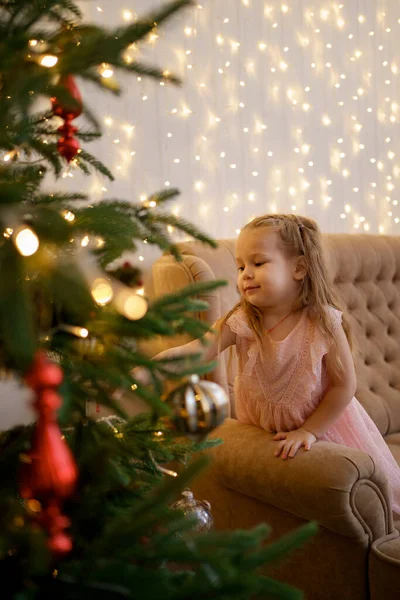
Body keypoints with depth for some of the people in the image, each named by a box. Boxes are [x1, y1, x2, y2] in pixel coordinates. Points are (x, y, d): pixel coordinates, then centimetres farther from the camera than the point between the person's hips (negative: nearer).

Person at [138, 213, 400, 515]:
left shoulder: (324, 322, -25)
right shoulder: (241, 321, -21)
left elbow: (344, 385, -17)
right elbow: (198, 350, -33)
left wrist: (309, 430, -17)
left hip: (322, 421, -1)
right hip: (261, 428, 2)